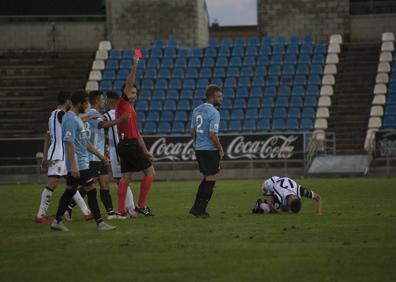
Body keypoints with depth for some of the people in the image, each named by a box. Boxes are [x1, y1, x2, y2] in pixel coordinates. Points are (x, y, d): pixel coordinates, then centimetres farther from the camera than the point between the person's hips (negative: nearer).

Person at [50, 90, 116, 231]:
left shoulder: (77, 118, 16)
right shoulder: (71, 120, -17)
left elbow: (85, 141, 23)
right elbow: (69, 143, -22)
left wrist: (99, 155, 25)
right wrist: (73, 165, -25)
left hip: (80, 163, 10)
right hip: (78, 164, -10)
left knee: (70, 191, 13)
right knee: (91, 191, -8)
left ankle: (57, 221, 17)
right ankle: (100, 223, -6)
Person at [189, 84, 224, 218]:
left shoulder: (197, 110, 10)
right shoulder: (214, 113, -15)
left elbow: (193, 130, 14)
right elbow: (212, 134, -19)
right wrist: (220, 149, -7)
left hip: (199, 150, 8)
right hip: (210, 150, -8)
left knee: (206, 178, 19)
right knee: (210, 180, 1)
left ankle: (196, 208, 19)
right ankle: (200, 210, 2)